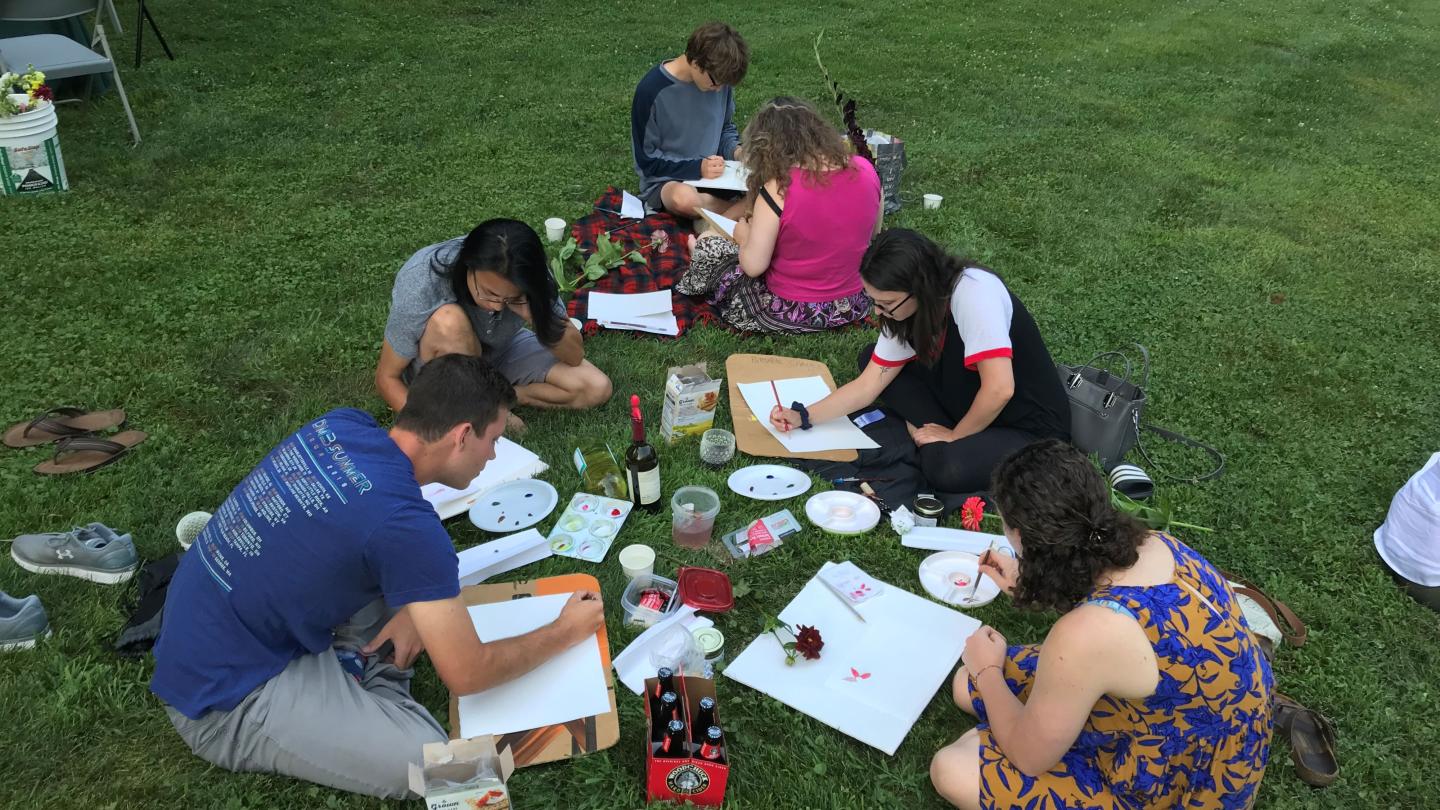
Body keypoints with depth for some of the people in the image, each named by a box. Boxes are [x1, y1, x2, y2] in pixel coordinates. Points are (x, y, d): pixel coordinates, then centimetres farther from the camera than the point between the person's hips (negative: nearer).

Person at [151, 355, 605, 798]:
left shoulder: (341, 425, -6)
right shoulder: (404, 522, -29)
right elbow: (466, 675, -20)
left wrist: (414, 602, 1)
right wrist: (565, 633, -5)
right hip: (222, 695, -8)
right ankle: (375, 685, 3)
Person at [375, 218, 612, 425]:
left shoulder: (530, 277, -26)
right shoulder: (421, 285, -35)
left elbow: (575, 356, -18)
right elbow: (386, 378, -23)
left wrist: (537, 316, -37)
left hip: (499, 353, 3)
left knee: (596, 389, -16)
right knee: (450, 321, -38)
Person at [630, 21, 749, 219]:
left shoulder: (719, 78, -2)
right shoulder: (652, 90, -17)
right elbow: (648, 161, -12)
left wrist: (735, 149, -7)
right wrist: (698, 168, -21)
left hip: (713, 173, 4)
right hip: (665, 182, -4)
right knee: (684, 198, -40)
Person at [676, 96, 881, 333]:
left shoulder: (779, 188, -23)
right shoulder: (864, 170, -8)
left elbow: (753, 266, -20)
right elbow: (873, 235, 7)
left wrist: (744, 237, 3)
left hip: (791, 315, -6)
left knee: (708, 243, 13)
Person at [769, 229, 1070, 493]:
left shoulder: (975, 291, -30)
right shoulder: (905, 310, -5)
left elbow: (999, 390, -33)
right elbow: (868, 385, 2)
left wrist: (954, 435, -17)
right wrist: (803, 417, -8)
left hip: (1031, 429, -8)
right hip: (973, 410, 8)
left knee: (945, 466, -37)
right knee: (871, 359, 1)